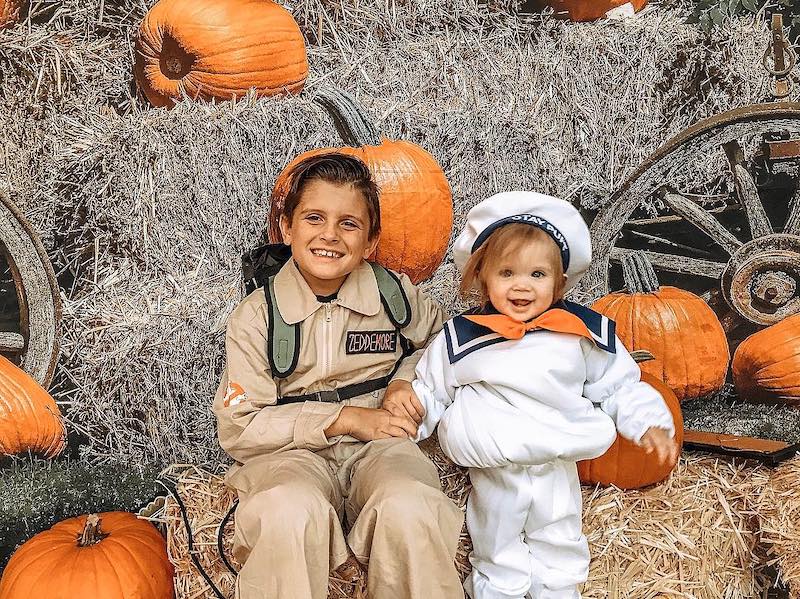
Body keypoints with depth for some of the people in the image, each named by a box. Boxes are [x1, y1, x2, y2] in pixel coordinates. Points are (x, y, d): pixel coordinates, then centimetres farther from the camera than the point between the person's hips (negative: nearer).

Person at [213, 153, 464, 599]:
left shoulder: (396, 295, 1)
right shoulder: (255, 318, -5)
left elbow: (437, 341, 22)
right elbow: (238, 428, -8)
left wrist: (405, 380, 0)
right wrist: (343, 418, -13)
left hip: (381, 444, 2)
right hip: (292, 453, -1)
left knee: (410, 510, -33)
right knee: (289, 513, -36)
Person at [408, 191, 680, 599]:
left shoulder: (584, 333, -6)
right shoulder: (460, 338, -8)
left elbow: (620, 386, 5)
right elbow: (430, 391, 3)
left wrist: (651, 426, -5)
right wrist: (407, 405, -14)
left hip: (559, 472, 2)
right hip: (495, 476, -1)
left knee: (561, 561, 22)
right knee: (498, 557, 18)